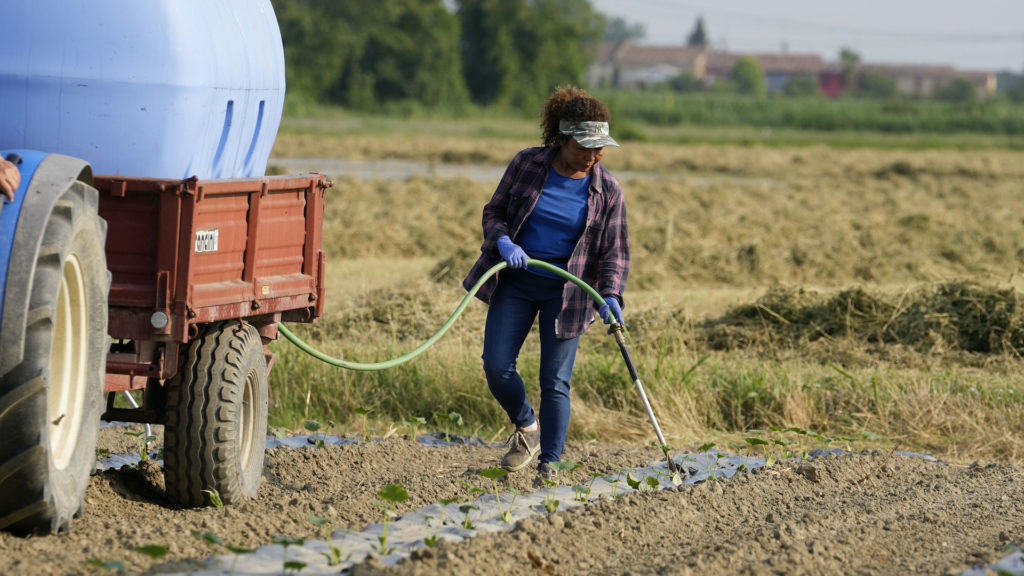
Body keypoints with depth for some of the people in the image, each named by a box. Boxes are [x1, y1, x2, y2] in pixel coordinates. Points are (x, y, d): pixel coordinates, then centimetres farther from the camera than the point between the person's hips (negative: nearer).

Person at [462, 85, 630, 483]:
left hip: (566, 290, -1)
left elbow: (615, 252, -3)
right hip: (515, 281, 1)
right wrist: (503, 241, -18)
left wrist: (610, 295, -20)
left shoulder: (606, 190, -6)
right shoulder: (527, 165, -6)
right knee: (497, 367, -5)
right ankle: (527, 429, 23)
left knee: (555, 380, -4)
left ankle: (549, 466, 4)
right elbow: (493, 211, 3)